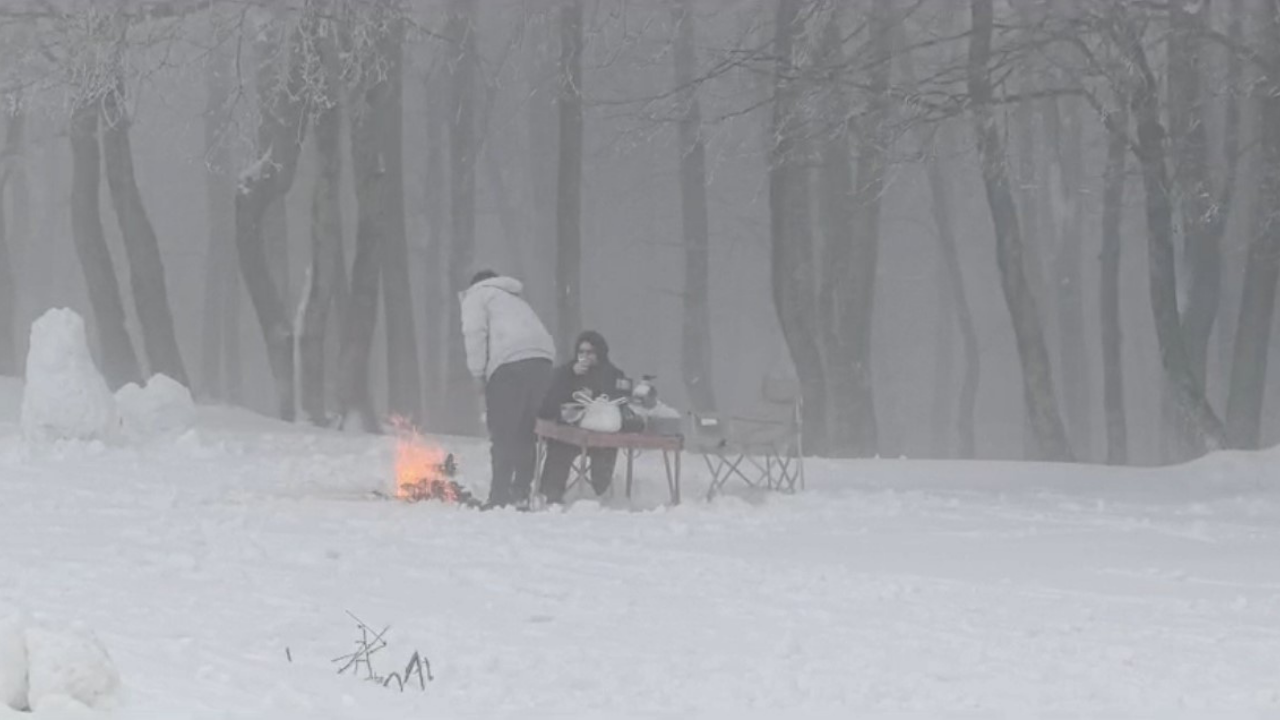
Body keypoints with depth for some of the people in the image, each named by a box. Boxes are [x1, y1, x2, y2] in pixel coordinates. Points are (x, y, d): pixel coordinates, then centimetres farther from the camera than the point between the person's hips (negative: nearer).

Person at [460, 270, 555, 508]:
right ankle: (521, 493, 13)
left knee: (502, 434, -4)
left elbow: (475, 332, -1)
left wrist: (478, 374, 3)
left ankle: (500, 497, -9)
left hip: (510, 363, -7)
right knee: (527, 433, 14)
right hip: (543, 358, 7)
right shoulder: (515, 299, 37)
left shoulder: (477, 295, 18)